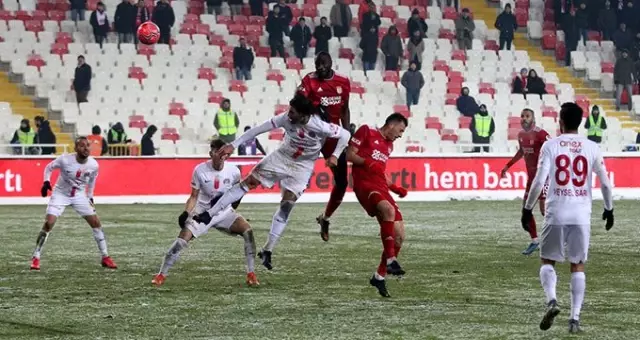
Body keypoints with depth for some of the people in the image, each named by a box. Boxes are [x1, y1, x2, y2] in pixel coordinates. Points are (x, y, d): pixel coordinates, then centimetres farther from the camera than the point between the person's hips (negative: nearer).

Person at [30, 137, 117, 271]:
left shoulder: (93, 165, -16)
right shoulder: (65, 160, -25)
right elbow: (48, 168, -6)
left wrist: (90, 197, 12)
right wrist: (46, 182, -22)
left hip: (80, 195, 3)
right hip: (60, 194, -3)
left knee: (96, 223, -2)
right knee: (48, 224, -16)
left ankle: (105, 257, 11)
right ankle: (36, 258, -6)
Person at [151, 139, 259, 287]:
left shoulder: (233, 171, -12)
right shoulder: (200, 170, -16)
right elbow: (194, 196, -7)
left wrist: (234, 203, -9)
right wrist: (186, 213, -21)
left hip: (224, 212, 2)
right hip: (203, 212, -2)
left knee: (247, 230, -19)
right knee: (182, 240, -16)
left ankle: (251, 274, -10)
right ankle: (161, 275, -2)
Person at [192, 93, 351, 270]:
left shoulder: (320, 127, -28)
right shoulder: (286, 118, -21)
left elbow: (345, 134, -15)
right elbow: (259, 129, -16)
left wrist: (335, 155, -26)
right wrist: (233, 145, -16)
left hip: (302, 167, -2)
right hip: (282, 156, 2)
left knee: (286, 206, -9)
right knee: (247, 183, -7)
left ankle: (267, 251, 1)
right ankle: (209, 215, -6)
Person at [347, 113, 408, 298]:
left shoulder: (389, 145, 24)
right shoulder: (366, 132, 2)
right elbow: (349, 155, -4)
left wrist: (395, 188, 18)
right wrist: (367, 162, -19)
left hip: (381, 187, 8)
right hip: (364, 184, -8)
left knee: (399, 235, -2)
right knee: (388, 210, -37)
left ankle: (379, 276, 9)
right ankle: (390, 260, -38)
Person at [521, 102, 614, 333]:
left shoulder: (550, 146, -3)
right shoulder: (592, 148, 3)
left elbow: (539, 181, -9)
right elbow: (605, 183, 5)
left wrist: (527, 208, 0)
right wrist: (609, 209, 19)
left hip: (556, 214, -1)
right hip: (582, 215, 1)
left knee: (548, 261, 13)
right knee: (578, 266, 10)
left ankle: (551, 301, -12)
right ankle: (575, 317, 3)